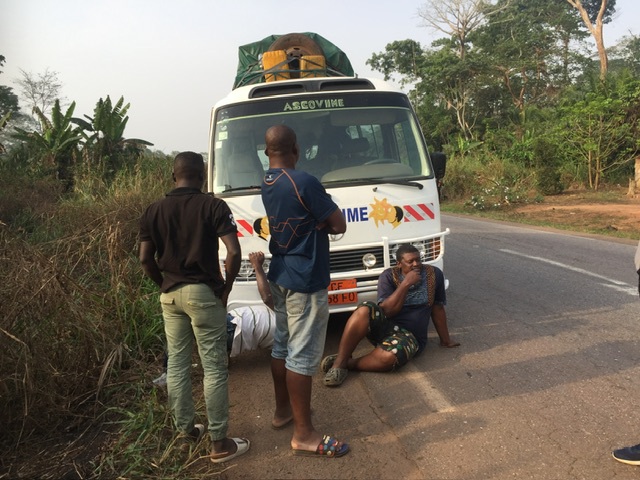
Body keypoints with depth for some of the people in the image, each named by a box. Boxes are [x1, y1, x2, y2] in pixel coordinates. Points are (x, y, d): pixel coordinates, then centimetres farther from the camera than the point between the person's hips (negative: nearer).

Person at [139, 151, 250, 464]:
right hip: (203, 292, -5)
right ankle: (220, 443, 8)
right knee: (214, 367, 2)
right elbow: (234, 253, -17)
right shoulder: (213, 206, -9)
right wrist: (226, 287, -5)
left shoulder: (153, 211, 3)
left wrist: (164, 284, 14)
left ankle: (186, 428, 30)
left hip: (170, 295, 5)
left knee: (176, 364, 16)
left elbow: (145, 259, 2)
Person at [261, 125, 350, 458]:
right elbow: (339, 225, -15)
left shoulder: (266, 183, 6)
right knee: (302, 355, -3)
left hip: (279, 276, 9)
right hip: (306, 281, -9)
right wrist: (322, 223, 3)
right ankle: (303, 434, 7)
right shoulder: (304, 183, -20)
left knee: (282, 346, 18)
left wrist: (315, 222, -3)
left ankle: (282, 410, 34)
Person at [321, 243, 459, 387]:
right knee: (364, 310, -34)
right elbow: (387, 311, -13)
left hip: (409, 336, -1)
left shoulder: (433, 274, 0)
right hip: (383, 325, 1)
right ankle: (340, 361, -30)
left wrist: (445, 340, 15)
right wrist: (406, 284, -19)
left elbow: (438, 308, 9)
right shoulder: (389, 276, -3)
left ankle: (347, 364, -15)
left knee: (389, 357, -37)